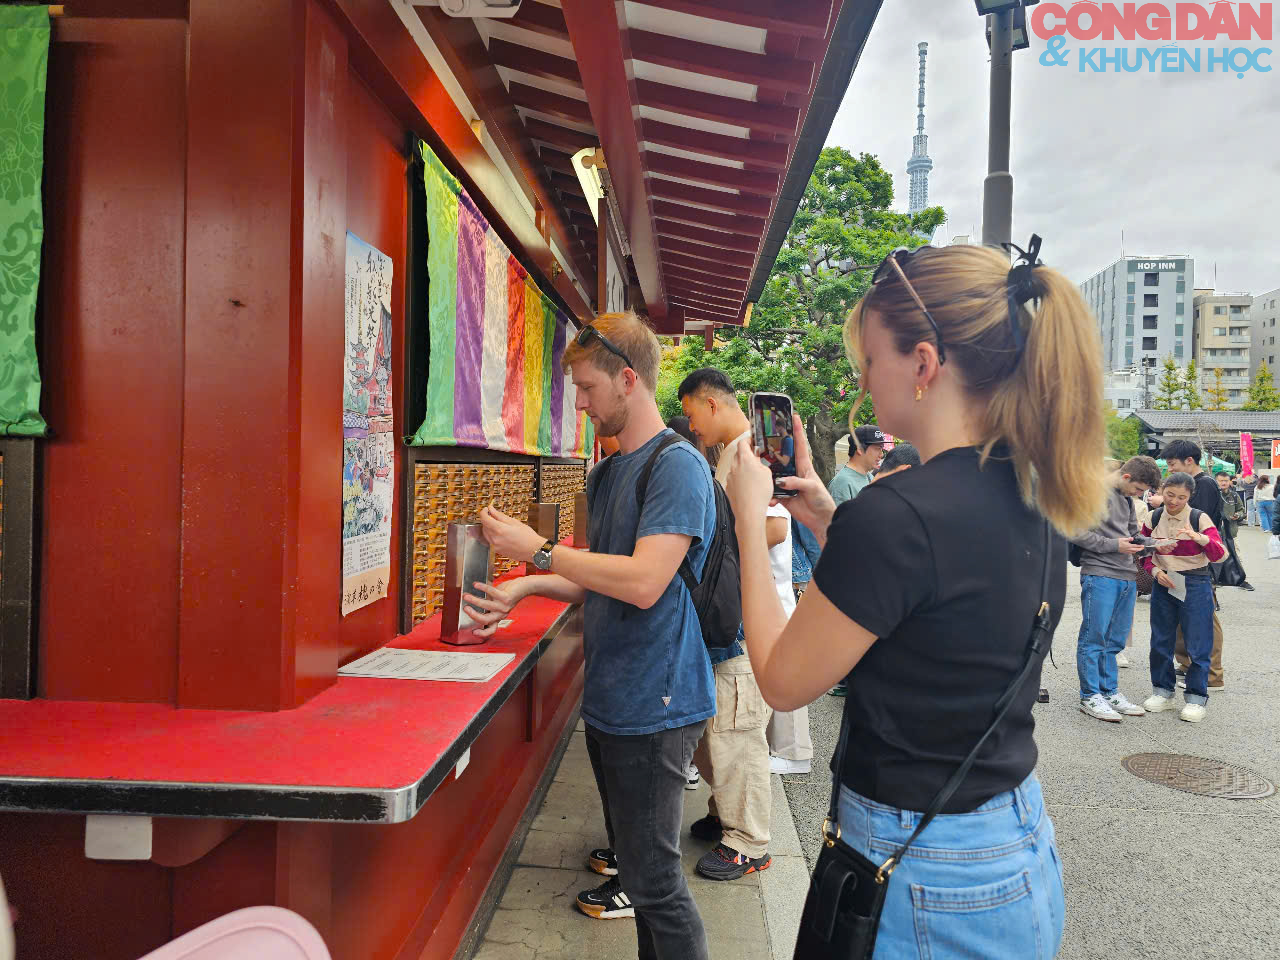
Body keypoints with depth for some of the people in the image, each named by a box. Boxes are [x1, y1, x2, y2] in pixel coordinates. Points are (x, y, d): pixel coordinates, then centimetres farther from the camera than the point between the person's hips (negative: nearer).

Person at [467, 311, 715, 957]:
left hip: (654, 708, -9)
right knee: (635, 860, 20)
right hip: (607, 701, 9)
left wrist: (537, 550, -16)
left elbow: (643, 582, -25)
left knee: (654, 884, 1)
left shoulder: (677, 466, -15)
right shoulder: (605, 474, 13)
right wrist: (526, 589, 4)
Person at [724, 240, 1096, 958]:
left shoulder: (895, 513, -28)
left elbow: (783, 681, -16)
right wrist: (832, 522, 7)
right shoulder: (1030, 501, -1)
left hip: (928, 881, -8)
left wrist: (748, 514, -8)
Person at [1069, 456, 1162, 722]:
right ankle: (1090, 696, 5)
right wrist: (1113, 545, -15)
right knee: (1094, 637, -2)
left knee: (1116, 639, 12)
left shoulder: (1126, 498, 18)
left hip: (1127, 577, 8)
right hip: (1099, 575, -8)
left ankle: (1110, 691, 22)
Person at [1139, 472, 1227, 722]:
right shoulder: (1154, 518, 2)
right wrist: (1156, 571, -7)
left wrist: (1201, 538, -34)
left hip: (1195, 586, -4)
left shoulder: (1199, 518, -8)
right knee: (1160, 640, 10)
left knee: (1197, 643, -1)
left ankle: (1196, 698, 11)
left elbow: (1219, 555, -15)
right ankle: (1163, 691, 24)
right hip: (1163, 584, 4)